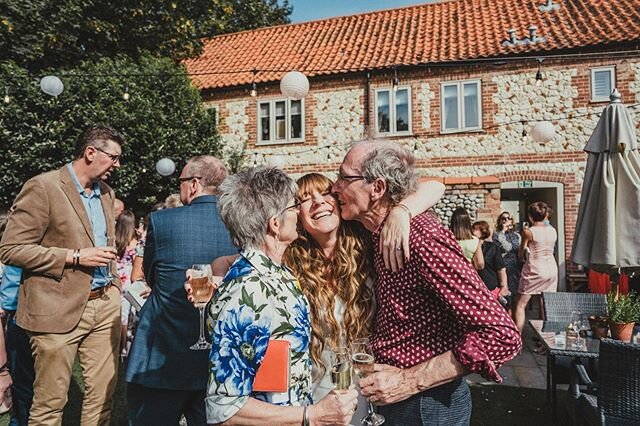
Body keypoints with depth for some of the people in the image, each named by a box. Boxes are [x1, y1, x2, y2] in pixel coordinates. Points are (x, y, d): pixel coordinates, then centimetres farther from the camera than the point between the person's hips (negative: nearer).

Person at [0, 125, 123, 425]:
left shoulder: (106, 193, 13)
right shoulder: (43, 187, -9)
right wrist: (75, 256, -18)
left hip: (105, 305, 6)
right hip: (59, 310, -6)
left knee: (102, 396, 11)